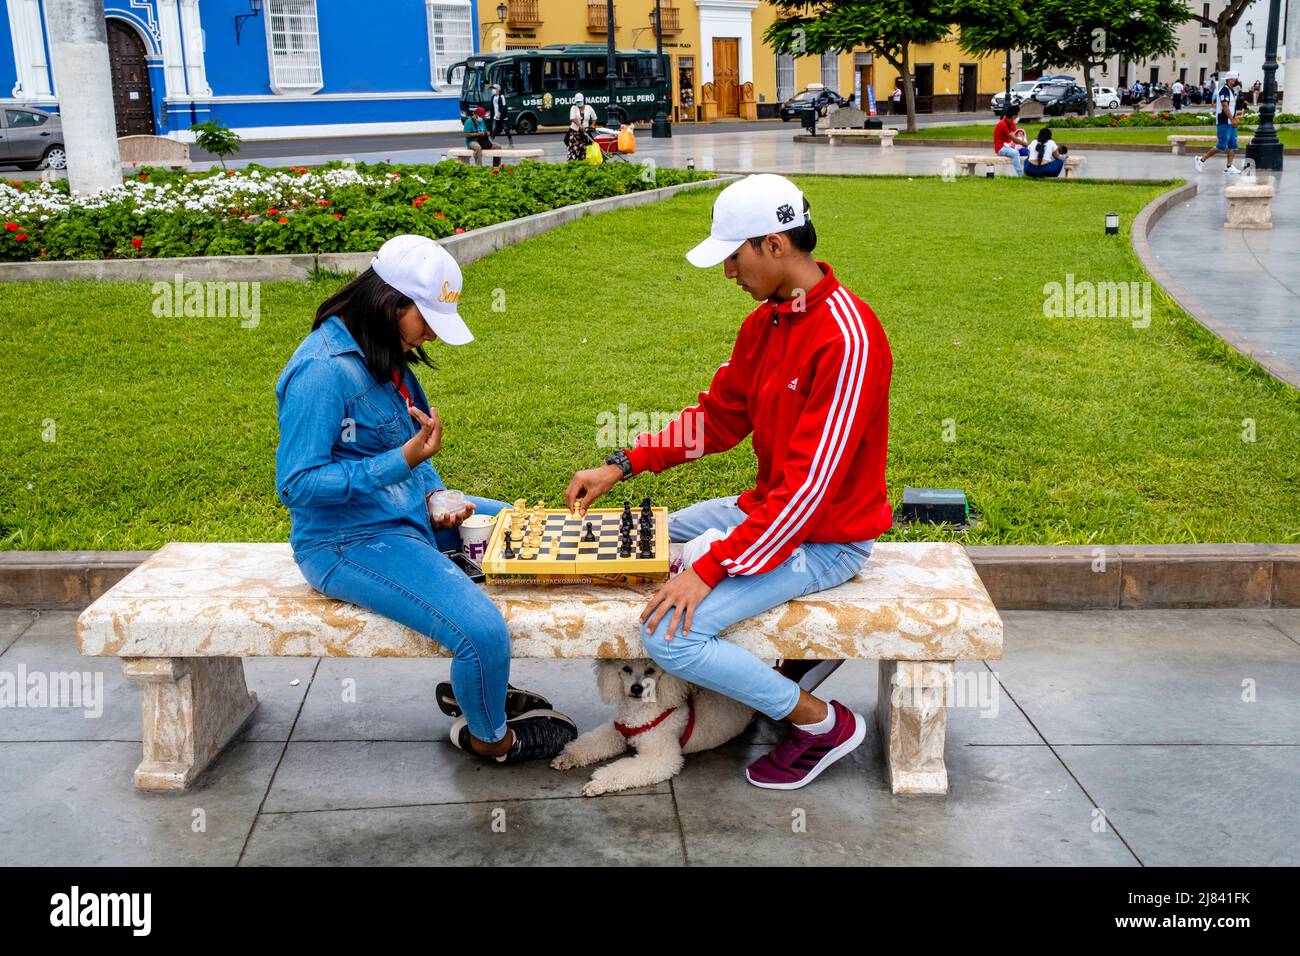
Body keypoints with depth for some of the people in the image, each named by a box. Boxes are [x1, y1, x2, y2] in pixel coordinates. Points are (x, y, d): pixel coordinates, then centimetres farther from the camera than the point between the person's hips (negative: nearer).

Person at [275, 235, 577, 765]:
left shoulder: (380, 354, 7)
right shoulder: (324, 369, -23)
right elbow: (297, 484, -24)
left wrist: (436, 497, -1)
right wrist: (405, 460, -29)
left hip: (404, 512, 10)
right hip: (349, 541, -10)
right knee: (484, 632, -25)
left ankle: (473, 687, 24)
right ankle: (489, 738, 9)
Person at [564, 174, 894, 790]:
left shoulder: (846, 339, -26)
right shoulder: (766, 321, 3)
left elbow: (811, 484, -29)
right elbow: (718, 417, 12)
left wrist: (711, 567, -28)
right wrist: (622, 465, 3)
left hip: (823, 540, -10)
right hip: (768, 506, 10)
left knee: (668, 634, -20)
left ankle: (822, 724, -2)